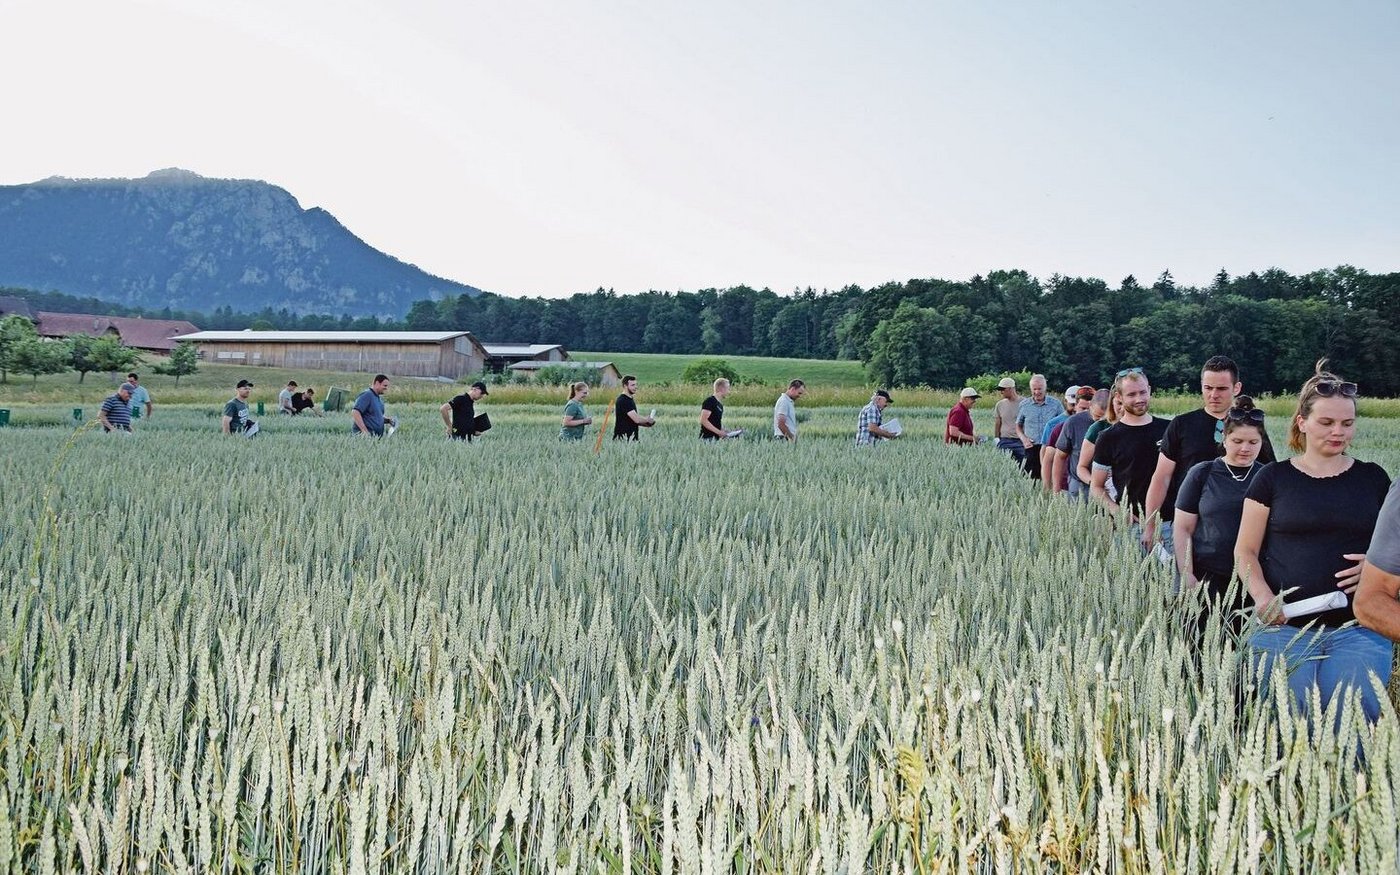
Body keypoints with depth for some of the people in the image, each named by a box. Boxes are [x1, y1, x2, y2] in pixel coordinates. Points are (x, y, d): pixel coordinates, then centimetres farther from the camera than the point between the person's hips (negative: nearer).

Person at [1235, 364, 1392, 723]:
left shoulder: (1372, 478, 12)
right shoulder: (1273, 478, 7)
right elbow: (1245, 550, 7)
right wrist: (1262, 596, -11)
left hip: (1358, 630, 1)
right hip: (1286, 627, -1)